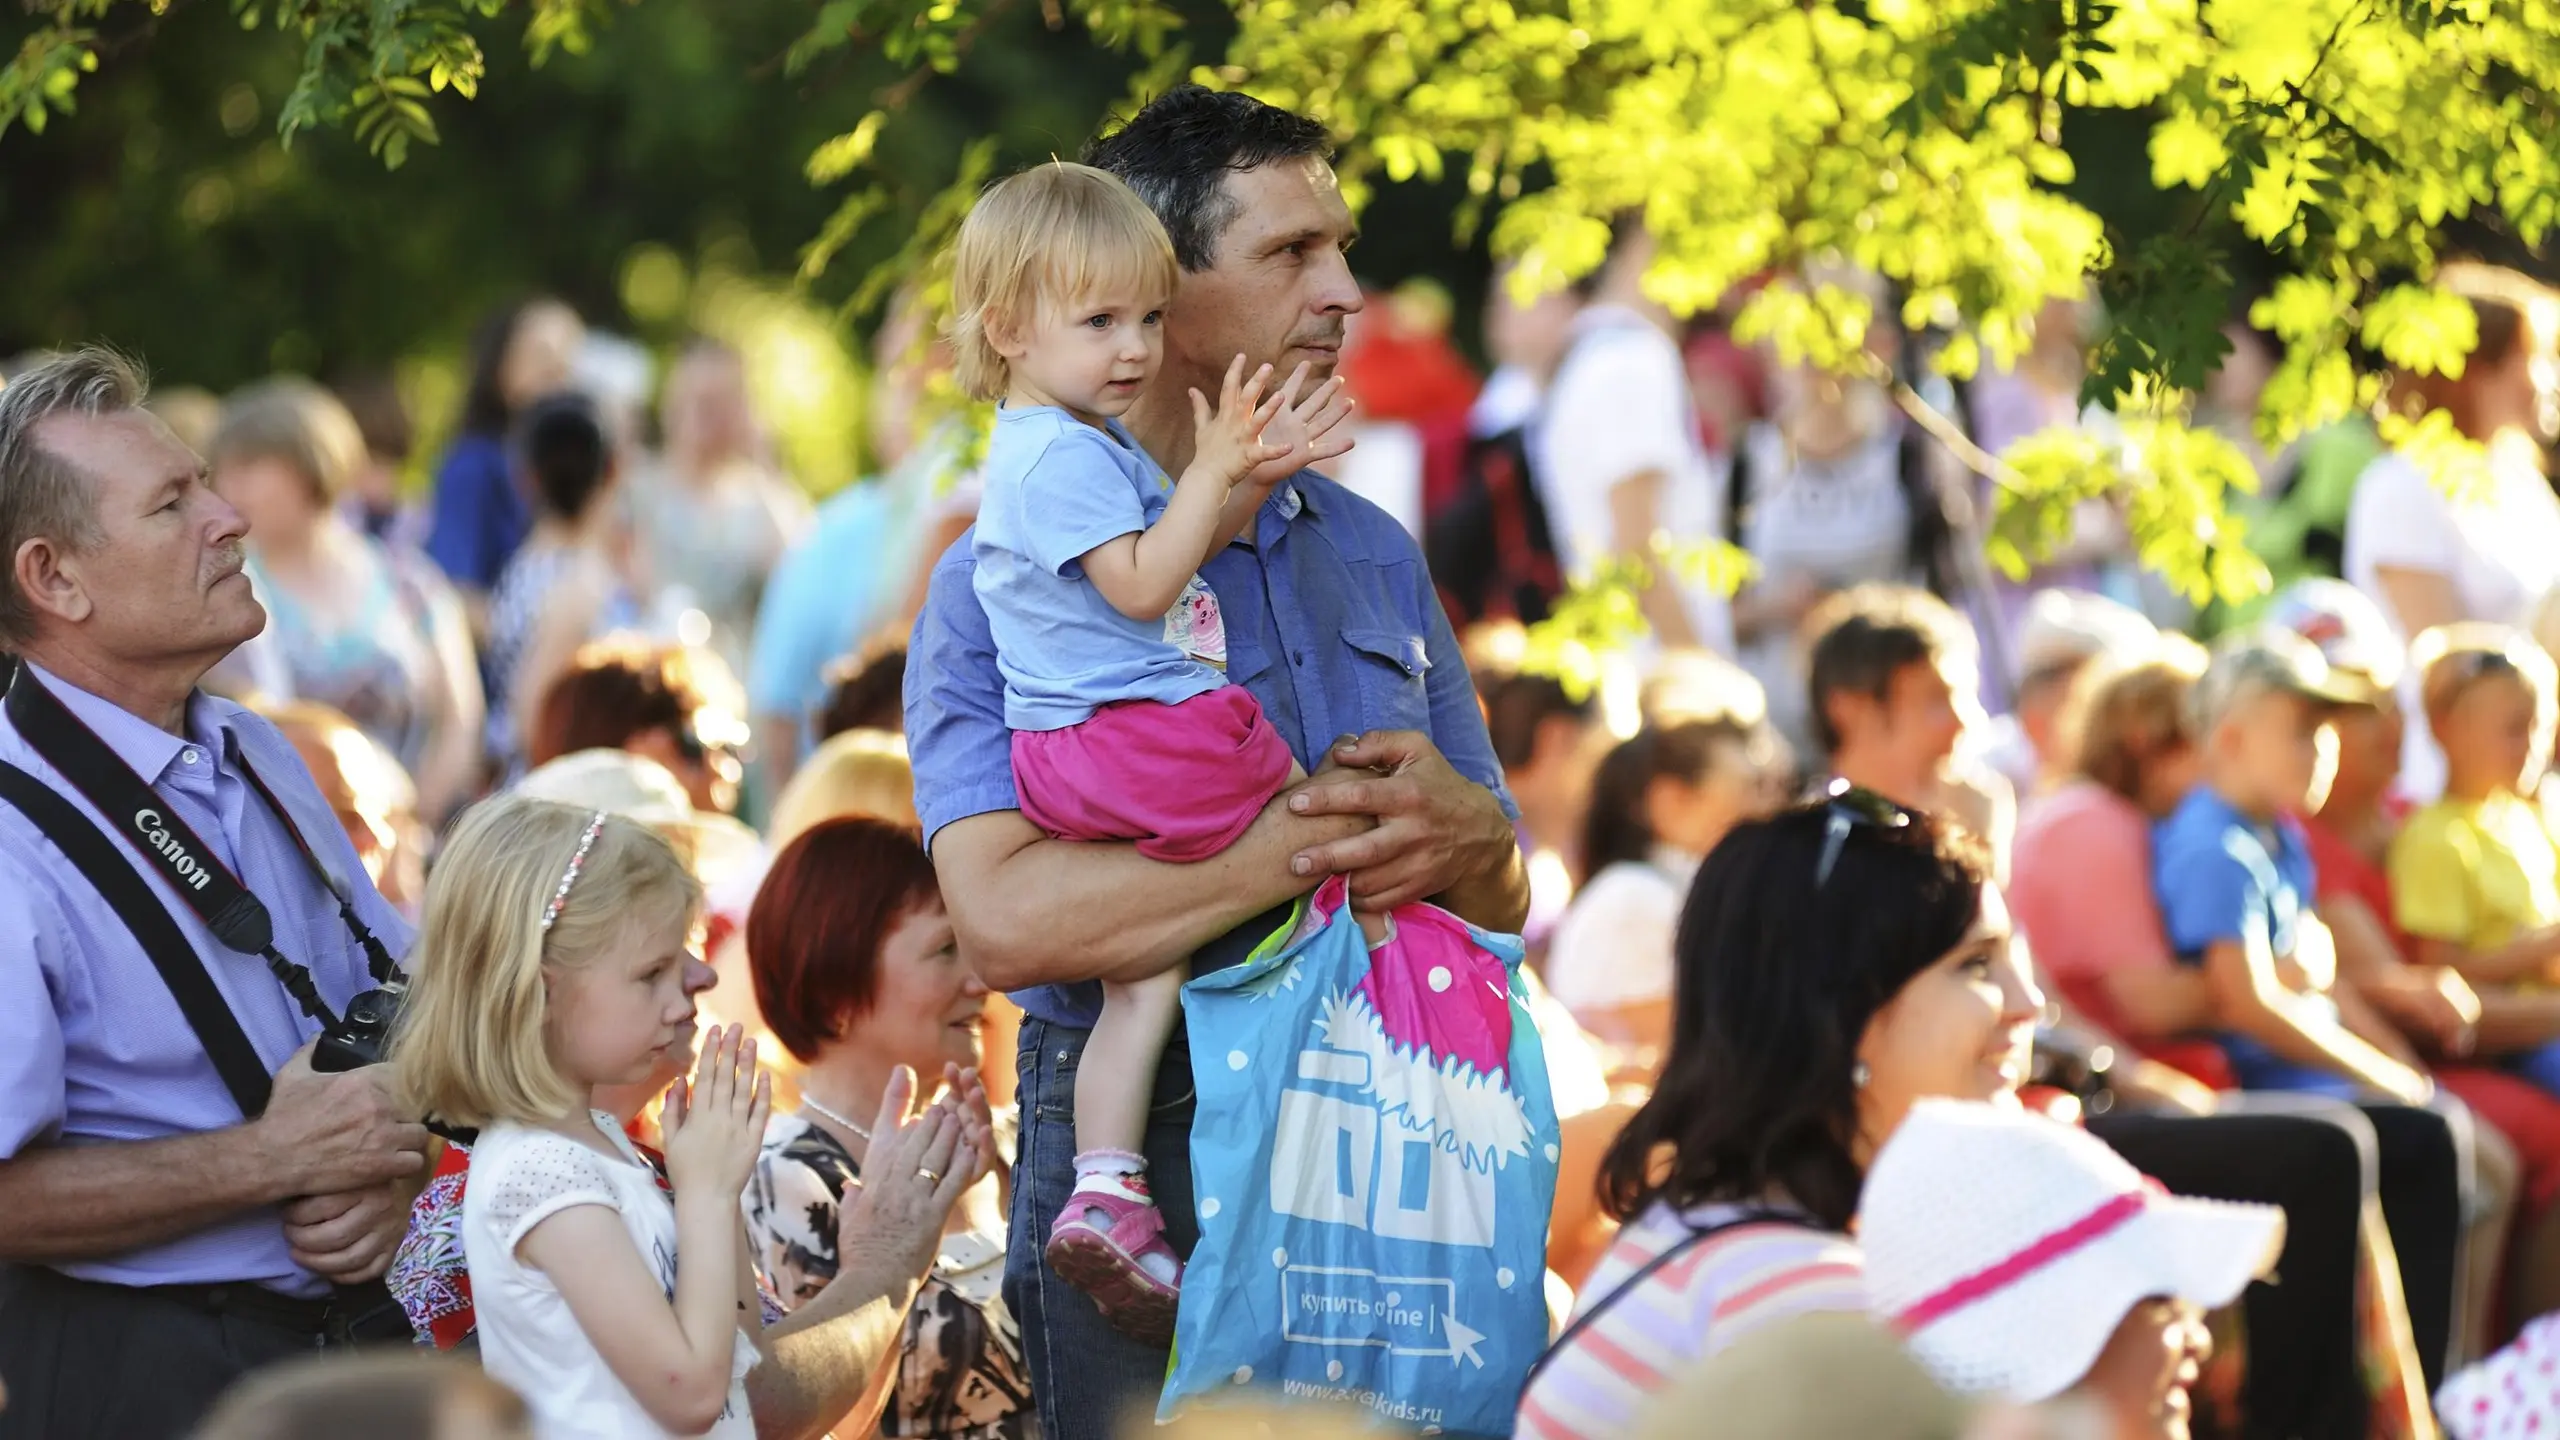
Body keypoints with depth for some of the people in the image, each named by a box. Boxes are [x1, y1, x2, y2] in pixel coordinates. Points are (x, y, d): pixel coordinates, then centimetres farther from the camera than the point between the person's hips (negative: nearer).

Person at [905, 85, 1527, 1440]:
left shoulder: (1373, 554, 15)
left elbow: (1503, 895, 16)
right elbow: (1008, 917, -20)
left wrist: (1463, 833, -9)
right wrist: (1319, 841, -17)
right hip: (1139, 1161, -5)